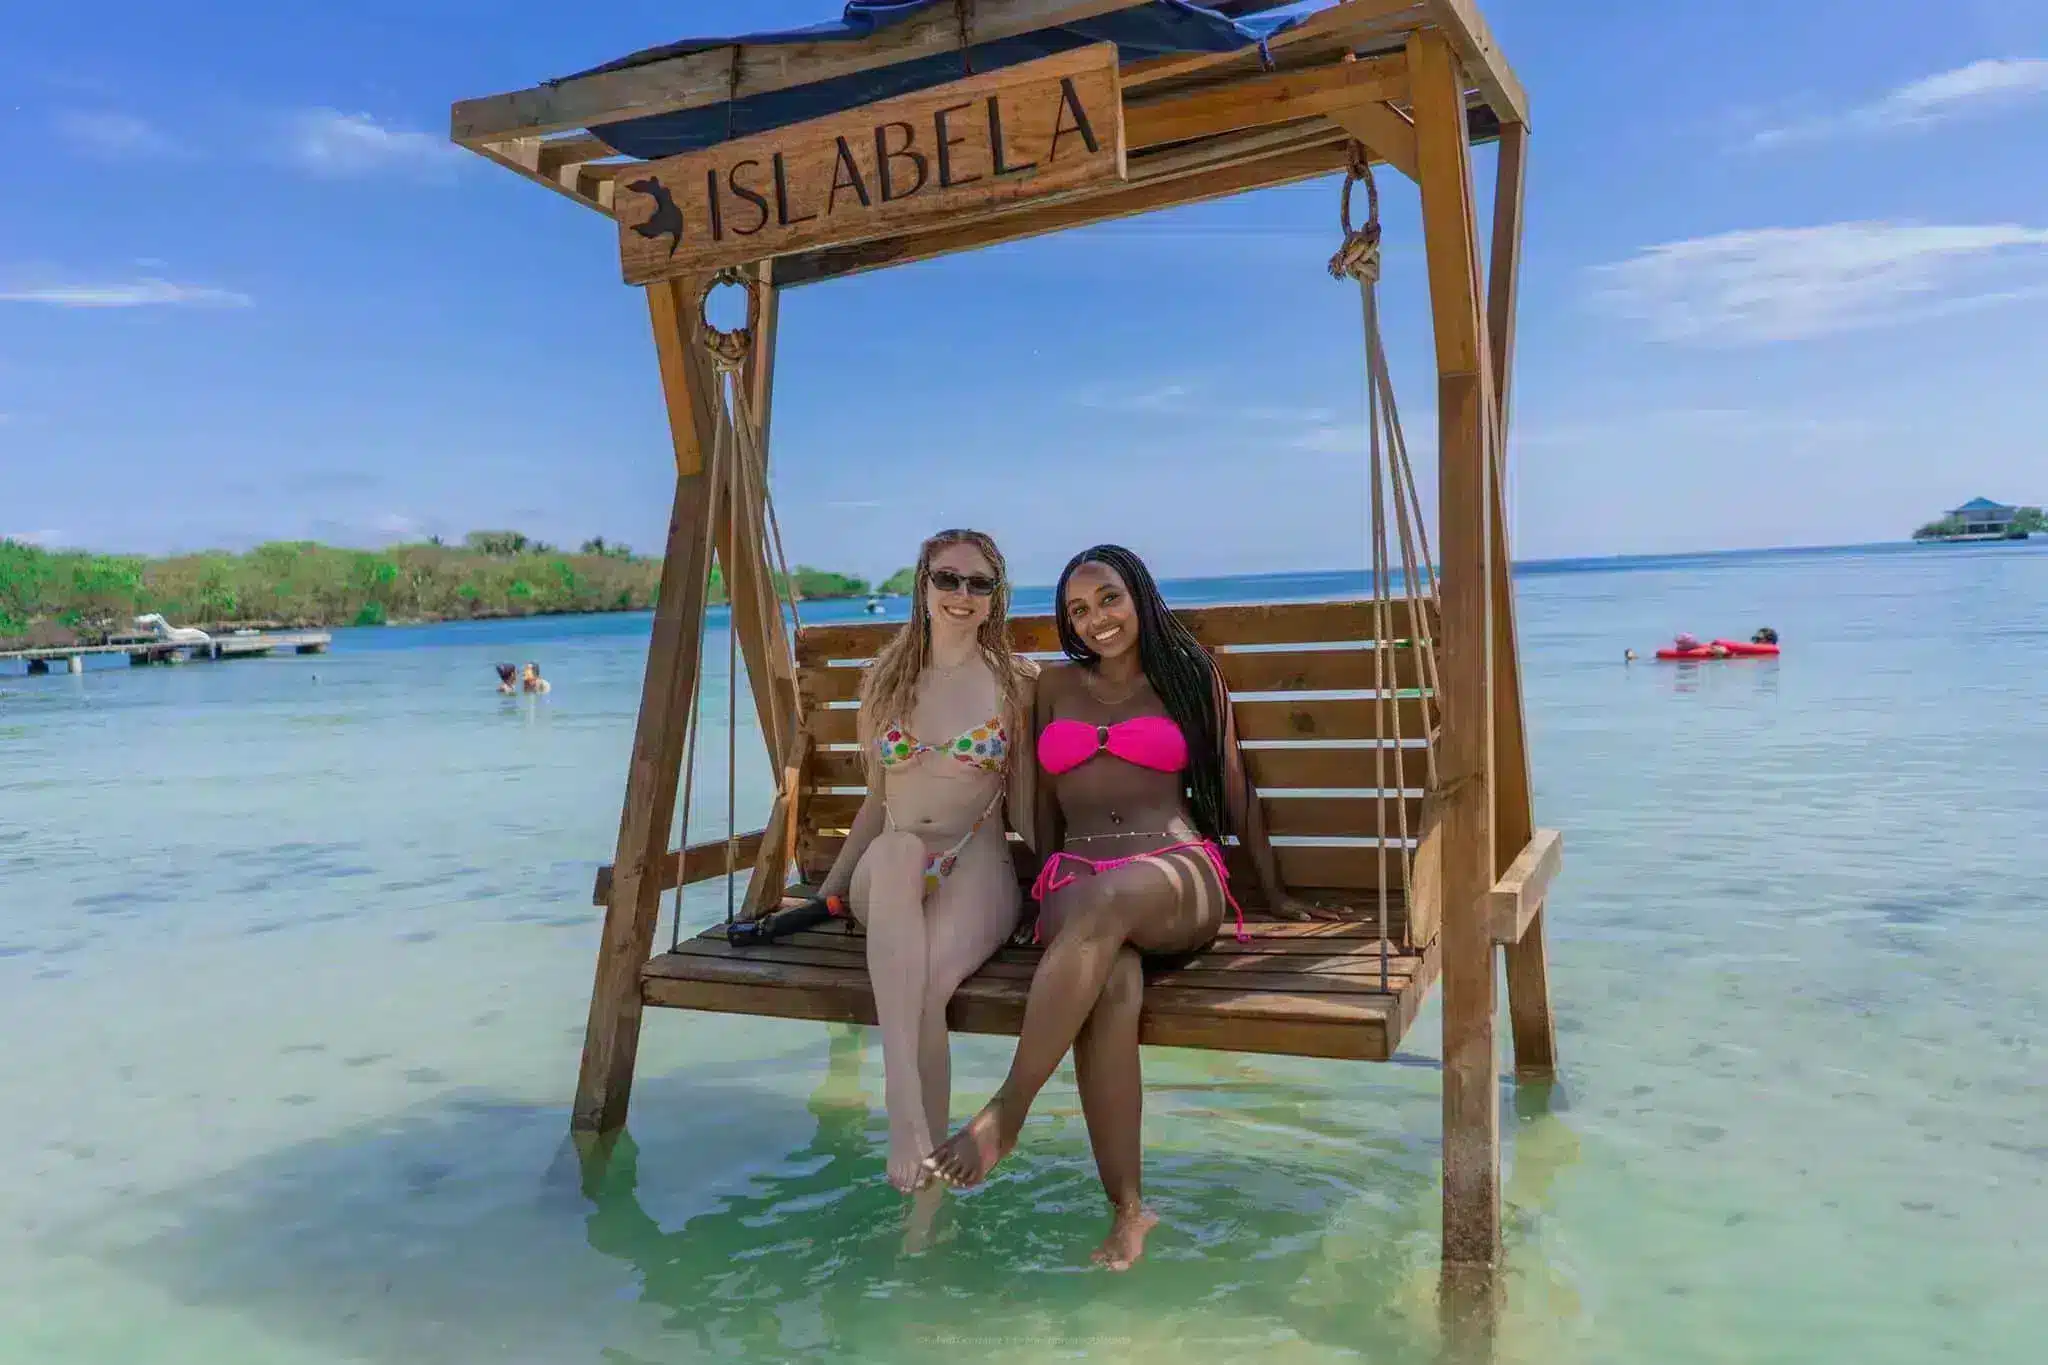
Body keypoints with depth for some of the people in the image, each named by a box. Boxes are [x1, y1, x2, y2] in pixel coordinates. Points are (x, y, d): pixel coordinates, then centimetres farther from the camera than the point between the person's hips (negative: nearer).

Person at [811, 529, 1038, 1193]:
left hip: (978, 870, -2)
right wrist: (831, 885, 16)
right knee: (901, 849, -38)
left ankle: (924, 1185, -21)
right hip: (886, 877, 2)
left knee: (927, 982, -35)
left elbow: (1023, 802, 9)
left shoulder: (1015, 682, 7)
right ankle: (906, 1113, -47)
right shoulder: (883, 680, 15)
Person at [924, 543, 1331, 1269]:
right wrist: (1048, 888, 16)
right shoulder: (1056, 686, 21)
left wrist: (1274, 891, 18)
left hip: (1176, 871, -1)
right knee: (1111, 983, -36)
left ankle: (1006, 1114, -37)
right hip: (1073, 877, 2)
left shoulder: (1192, 677, 16)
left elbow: (1234, 788, 17)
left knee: (1103, 900, -41)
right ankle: (1126, 1205, -32)